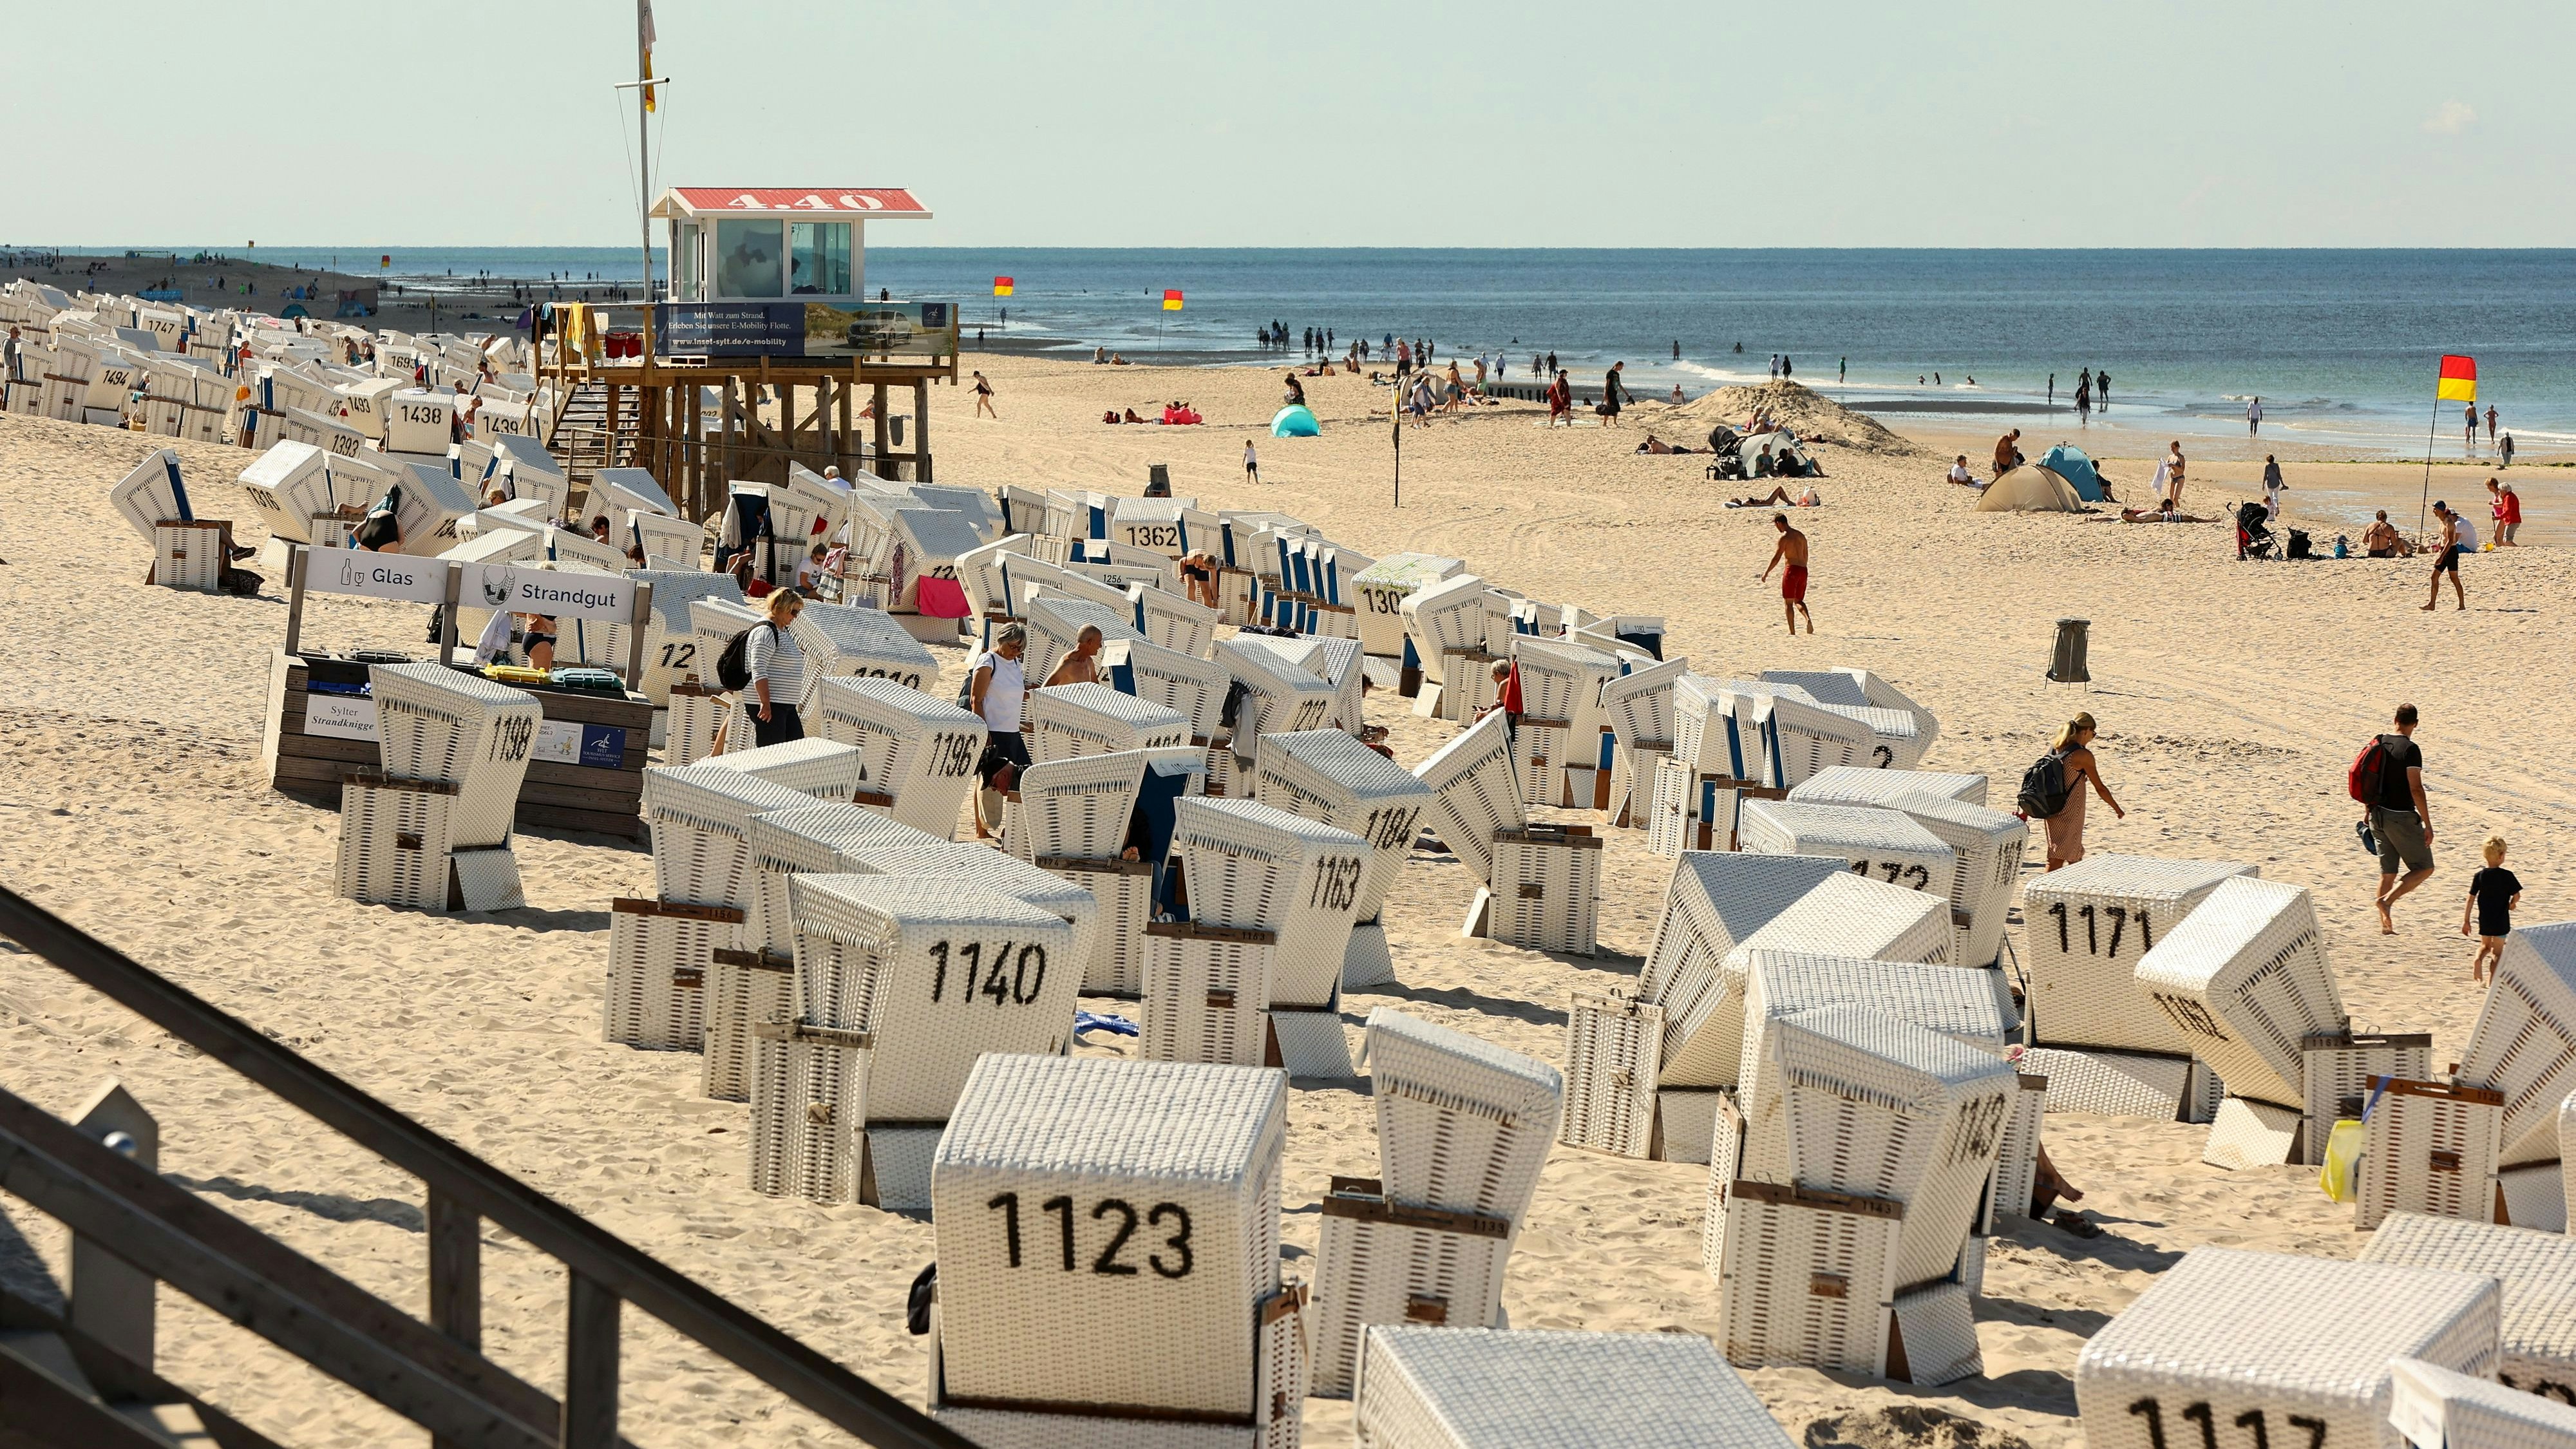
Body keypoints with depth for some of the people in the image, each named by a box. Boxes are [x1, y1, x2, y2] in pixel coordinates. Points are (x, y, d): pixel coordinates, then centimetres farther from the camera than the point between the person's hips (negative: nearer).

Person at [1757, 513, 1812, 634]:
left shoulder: (1784, 537, -9)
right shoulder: (1801, 536, 13)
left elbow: (1776, 558, -11)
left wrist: (1766, 572, -3)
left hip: (1792, 570, -7)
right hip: (1803, 570, 7)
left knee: (1788, 602, 3)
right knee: (1798, 601, 15)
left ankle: (1792, 631, 1)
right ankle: (1808, 619, -13)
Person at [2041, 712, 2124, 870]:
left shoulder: (2053, 749, 4)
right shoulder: (2083, 755, -15)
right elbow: (2100, 788, -8)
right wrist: (2117, 809, 6)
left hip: (2051, 809, 7)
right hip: (2070, 813, -7)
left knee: (2075, 853, 23)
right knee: (2058, 859, -3)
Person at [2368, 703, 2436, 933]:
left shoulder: (2379, 744, 6)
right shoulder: (2410, 749, -15)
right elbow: (2416, 789, -19)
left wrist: (2370, 811, 25)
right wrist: (2427, 824, -15)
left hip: (2379, 814, 7)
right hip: (2402, 817, -7)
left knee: (2388, 871, 14)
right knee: (2424, 868, 4)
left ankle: (2385, 923, 12)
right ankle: (2387, 899, -14)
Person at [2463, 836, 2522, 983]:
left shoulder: (2479, 876, -4)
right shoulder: (2507, 876, -13)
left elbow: (2471, 899, -3)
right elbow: (2517, 896, -11)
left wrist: (2466, 921, 3)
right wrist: (2512, 904, 14)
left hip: (2484, 920, 3)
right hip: (2501, 920, -3)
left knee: (2485, 946, 23)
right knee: (2497, 951, 7)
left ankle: (2478, 960, -7)